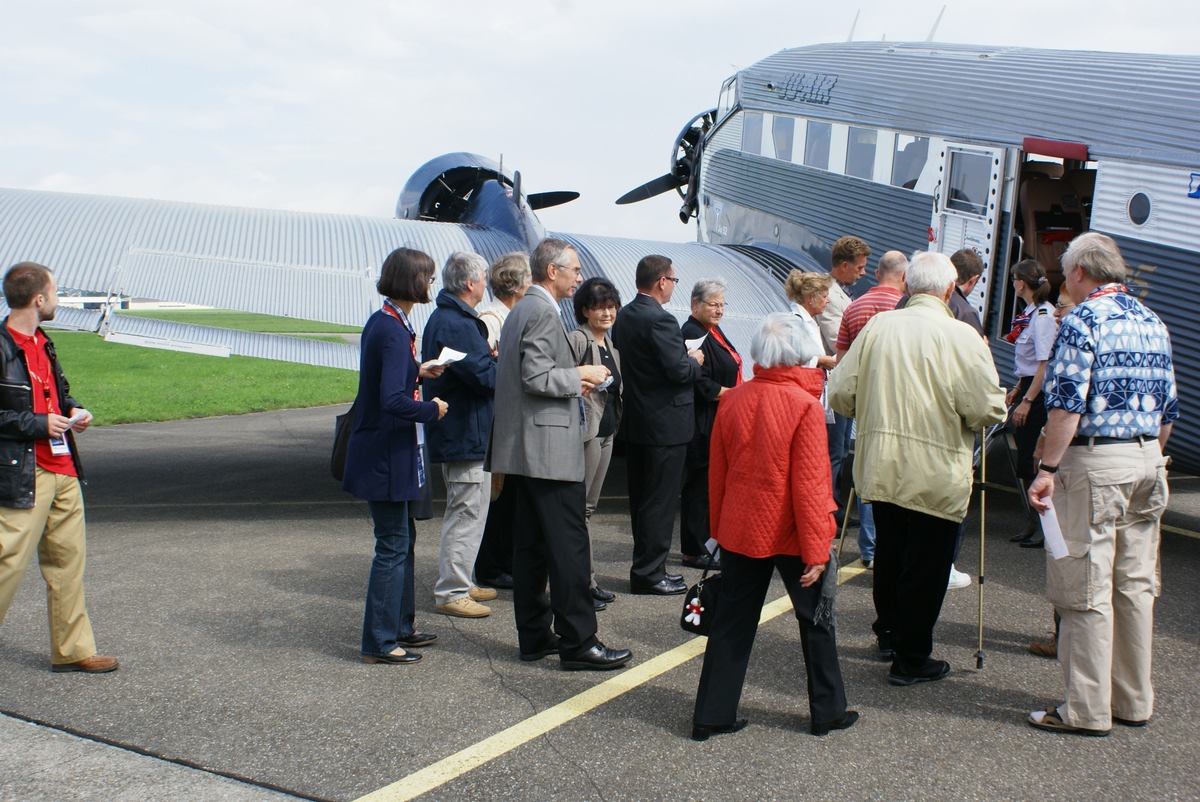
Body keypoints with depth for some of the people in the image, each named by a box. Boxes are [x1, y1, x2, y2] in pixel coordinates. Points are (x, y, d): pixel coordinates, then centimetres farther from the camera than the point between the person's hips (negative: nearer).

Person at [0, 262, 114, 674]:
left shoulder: (42, 343, 16)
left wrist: (74, 411, 9)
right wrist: (39, 425, -17)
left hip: (63, 471, 9)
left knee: (68, 561, 12)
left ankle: (72, 650, 20)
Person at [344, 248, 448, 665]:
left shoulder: (381, 322, 8)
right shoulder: (393, 330, -22)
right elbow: (393, 400, -29)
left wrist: (418, 371, 12)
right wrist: (431, 409, -15)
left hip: (384, 450, 10)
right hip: (385, 454, -10)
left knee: (401, 540, 19)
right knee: (393, 545, -1)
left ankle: (401, 626, 31)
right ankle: (379, 643, 8)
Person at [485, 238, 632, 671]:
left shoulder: (521, 310, 18)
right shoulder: (541, 312, -14)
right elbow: (536, 378, -21)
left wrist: (573, 384, 16)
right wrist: (581, 375, -8)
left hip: (524, 449, 11)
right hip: (548, 447, -11)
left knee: (531, 544, 12)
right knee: (569, 545, -7)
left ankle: (535, 635, 18)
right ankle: (577, 642, -4)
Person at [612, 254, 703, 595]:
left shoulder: (624, 316, 8)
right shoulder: (660, 320, -19)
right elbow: (679, 372, -23)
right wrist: (695, 360, -1)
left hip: (635, 422, 9)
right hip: (665, 425, -9)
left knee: (641, 499, 15)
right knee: (660, 501, 0)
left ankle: (646, 568, 24)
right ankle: (649, 573, 5)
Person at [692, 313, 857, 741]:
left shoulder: (732, 401, -2)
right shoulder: (805, 406, -16)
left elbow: (717, 473, 6)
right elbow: (808, 484, -17)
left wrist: (719, 527, 18)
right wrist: (816, 549, -13)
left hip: (740, 530, 4)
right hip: (790, 533, -4)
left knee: (732, 621, 12)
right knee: (816, 620, 13)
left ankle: (711, 715, 14)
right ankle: (827, 712, 23)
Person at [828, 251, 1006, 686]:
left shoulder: (877, 326, -1)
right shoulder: (960, 336, -13)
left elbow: (841, 394, 1)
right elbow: (988, 409, -16)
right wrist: (953, 410, 5)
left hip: (880, 468, 5)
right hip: (935, 475, -5)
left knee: (888, 553, 22)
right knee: (926, 566, 7)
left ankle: (888, 633, 39)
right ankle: (911, 658, 14)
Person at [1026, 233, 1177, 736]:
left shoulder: (1083, 320, -10)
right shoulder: (1153, 323, 13)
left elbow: (1067, 404, -18)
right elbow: (1168, 409, 15)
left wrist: (1047, 468, -16)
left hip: (1095, 459, -8)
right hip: (1148, 459, 8)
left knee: (1085, 589, -2)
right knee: (1136, 585, 13)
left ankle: (1087, 709, 2)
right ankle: (1134, 702, 22)